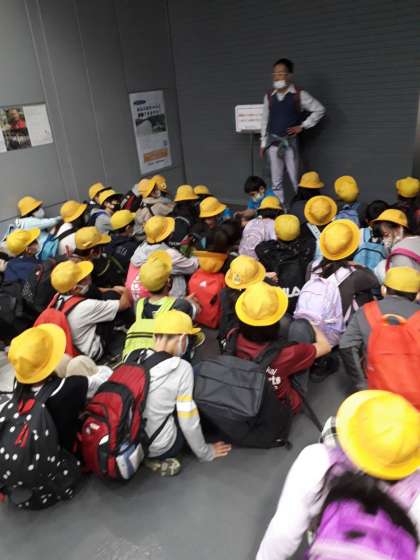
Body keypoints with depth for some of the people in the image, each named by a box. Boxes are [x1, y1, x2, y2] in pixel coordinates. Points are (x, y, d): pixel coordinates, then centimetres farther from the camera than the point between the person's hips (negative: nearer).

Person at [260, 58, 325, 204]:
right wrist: (263, 143, 11)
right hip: (273, 143, 3)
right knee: (276, 181, 5)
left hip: (290, 142, -3)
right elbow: (265, 120, 13)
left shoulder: (299, 95, -3)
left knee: (295, 179, -1)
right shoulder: (269, 96, 8)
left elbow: (319, 110, 1)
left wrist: (302, 126, -4)